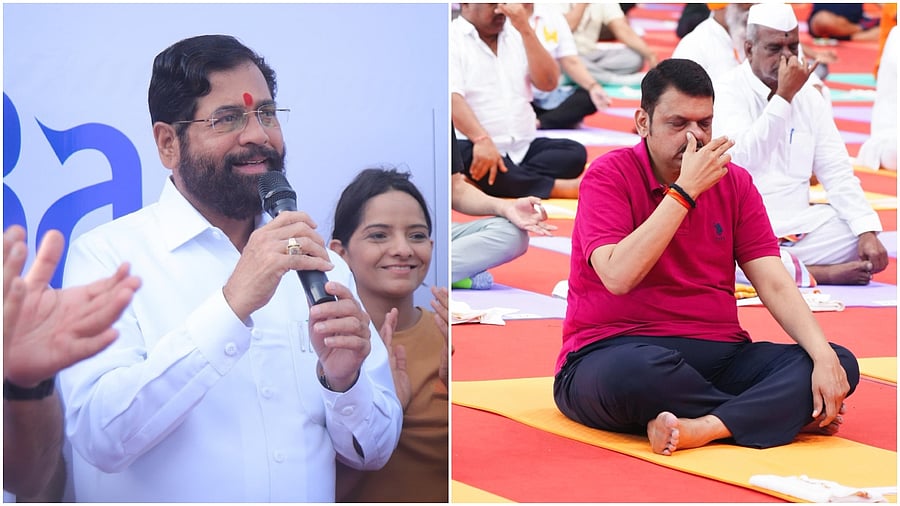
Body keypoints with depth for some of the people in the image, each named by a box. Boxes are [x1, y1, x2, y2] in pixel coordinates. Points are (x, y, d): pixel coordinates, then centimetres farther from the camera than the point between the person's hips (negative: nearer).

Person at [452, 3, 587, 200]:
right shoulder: (453, 39, -4)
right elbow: (452, 98, -18)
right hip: (475, 145, -6)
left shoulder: (516, 35, 15)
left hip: (523, 146, 6)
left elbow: (548, 82, 4)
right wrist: (482, 140, -34)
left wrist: (525, 29, -5)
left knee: (575, 153, -18)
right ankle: (562, 187, -37)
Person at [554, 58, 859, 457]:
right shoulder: (610, 176, -5)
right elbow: (619, 277, -21)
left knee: (841, 364, -16)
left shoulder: (734, 182, 10)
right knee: (639, 370, -42)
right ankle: (784, 413, -20)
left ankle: (702, 429, -35)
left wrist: (824, 356, -15)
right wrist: (685, 190, -18)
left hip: (717, 356, 5)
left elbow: (774, 284, 2)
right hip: (616, 353, -5)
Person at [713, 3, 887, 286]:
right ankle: (820, 274, -19)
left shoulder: (808, 96, 9)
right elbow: (744, 160, -23)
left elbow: (836, 172, 6)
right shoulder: (728, 92, -7)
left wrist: (867, 231, -9)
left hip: (798, 225, 4)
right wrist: (784, 96, -24)